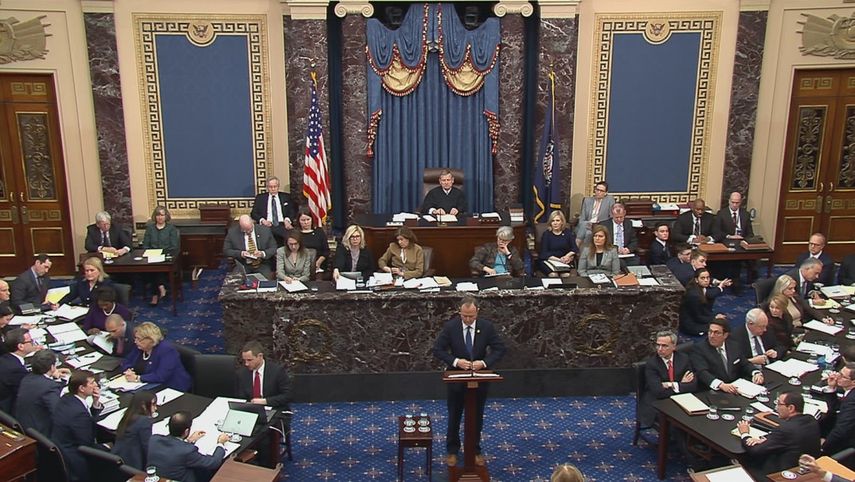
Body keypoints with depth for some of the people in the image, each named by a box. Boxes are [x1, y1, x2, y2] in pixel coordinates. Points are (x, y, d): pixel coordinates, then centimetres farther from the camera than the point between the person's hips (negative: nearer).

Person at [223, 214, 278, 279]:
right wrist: (240, 253, -16)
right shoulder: (233, 232, -1)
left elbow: (273, 248, 3)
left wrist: (263, 253, -17)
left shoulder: (265, 230, 0)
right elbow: (226, 250, 2)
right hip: (242, 266, 0)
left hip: (262, 265, 1)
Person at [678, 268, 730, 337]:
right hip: (690, 325, -8)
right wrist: (715, 318, -11)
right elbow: (698, 317, -19)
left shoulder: (704, 287, -4)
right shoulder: (693, 295, -27)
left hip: (699, 318, 8)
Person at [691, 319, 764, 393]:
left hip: (735, 390, 5)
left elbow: (745, 364, 20)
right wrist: (721, 385, -37)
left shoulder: (733, 346, 11)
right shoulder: (698, 349, -7)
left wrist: (757, 373, -3)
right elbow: (702, 373, -21)